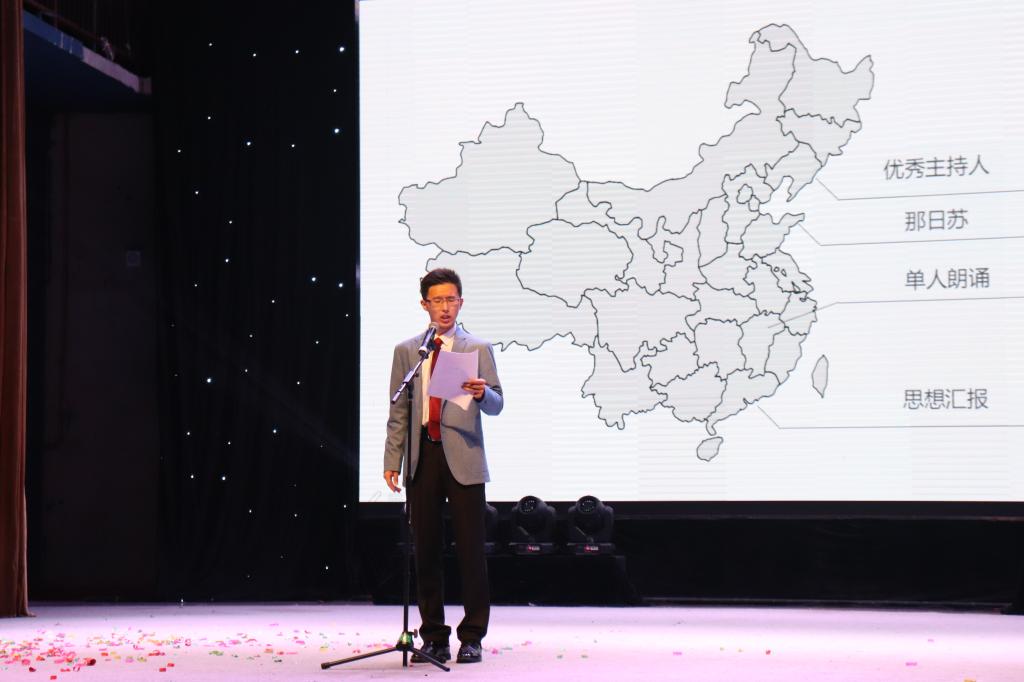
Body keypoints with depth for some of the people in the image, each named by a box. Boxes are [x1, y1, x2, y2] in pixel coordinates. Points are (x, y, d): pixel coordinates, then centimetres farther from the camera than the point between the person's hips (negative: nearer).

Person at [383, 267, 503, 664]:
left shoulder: (478, 349, 7)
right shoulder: (406, 351, 13)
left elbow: (497, 405, 2)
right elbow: (398, 412, 12)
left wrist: (482, 393, -21)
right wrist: (392, 461, 5)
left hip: (463, 458, -2)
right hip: (422, 457, 2)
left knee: (470, 548, -3)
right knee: (426, 549, 4)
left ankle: (472, 638, 4)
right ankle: (434, 638, 13)